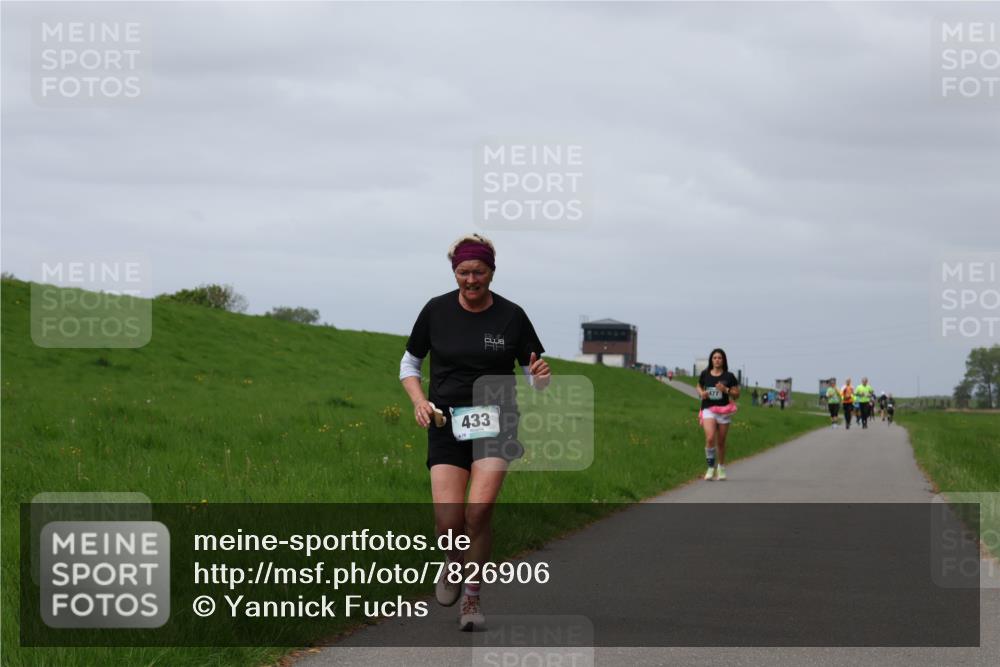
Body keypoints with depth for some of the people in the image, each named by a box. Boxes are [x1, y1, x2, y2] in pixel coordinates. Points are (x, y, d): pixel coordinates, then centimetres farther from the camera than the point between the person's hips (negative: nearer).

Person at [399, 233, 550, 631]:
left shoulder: (511, 316, -2)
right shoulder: (436, 311, 0)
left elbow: (534, 377, 6)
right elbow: (409, 364, 12)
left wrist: (540, 376, -19)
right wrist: (419, 401, -6)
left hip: (495, 423, -1)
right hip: (447, 423, 1)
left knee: (480, 509, -19)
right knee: (448, 521, -13)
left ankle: (472, 595, 2)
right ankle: (454, 563, 24)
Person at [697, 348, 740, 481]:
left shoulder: (729, 377, -1)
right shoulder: (705, 374, 3)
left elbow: (736, 394, 3)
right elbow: (699, 387, 20)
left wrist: (726, 390, -15)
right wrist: (701, 393, -3)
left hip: (723, 411, 0)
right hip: (708, 410, 0)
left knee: (721, 442, 8)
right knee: (710, 438, -19)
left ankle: (721, 468, 28)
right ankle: (711, 467, -6)